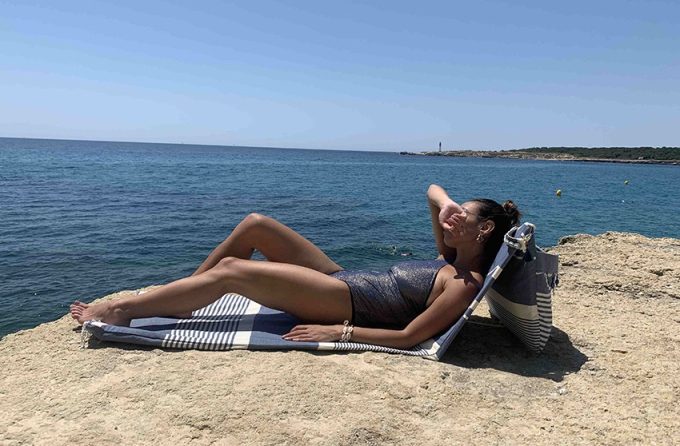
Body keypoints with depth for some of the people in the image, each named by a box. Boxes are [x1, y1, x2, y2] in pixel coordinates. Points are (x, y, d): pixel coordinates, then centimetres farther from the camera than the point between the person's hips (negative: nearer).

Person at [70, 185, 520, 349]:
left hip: (348, 302, -9)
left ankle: (120, 309, 1)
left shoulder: (465, 284, -12)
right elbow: (434, 191, 21)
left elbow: (408, 338, -20)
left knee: (230, 271, -16)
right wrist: (446, 208, -2)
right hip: (344, 278, 9)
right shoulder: (450, 258, 13)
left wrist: (339, 332, -20)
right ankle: (176, 300, 12)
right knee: (255, 224, 0)